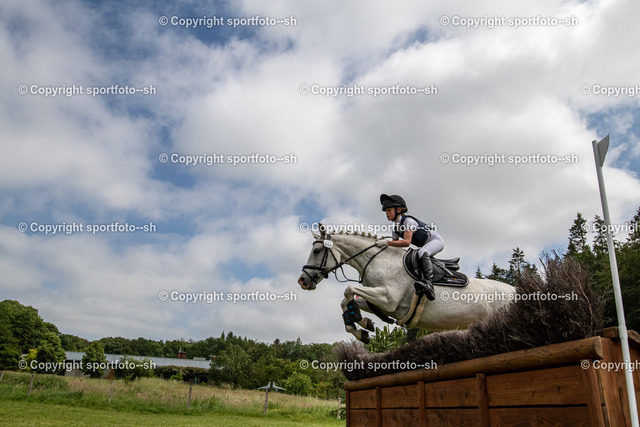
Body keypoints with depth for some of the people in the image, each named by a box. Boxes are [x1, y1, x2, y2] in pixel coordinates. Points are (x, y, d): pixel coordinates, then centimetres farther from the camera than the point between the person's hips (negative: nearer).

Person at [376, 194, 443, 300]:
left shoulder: (408, 221, -24)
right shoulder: (396, 228, 3)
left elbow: (406, 242, -35)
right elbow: (395, 247, 7)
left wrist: (386, 242, -37)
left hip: (436, 241, -10)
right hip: (425, 246, 10)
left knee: (422, 253, -36)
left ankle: (428, 282, -44)